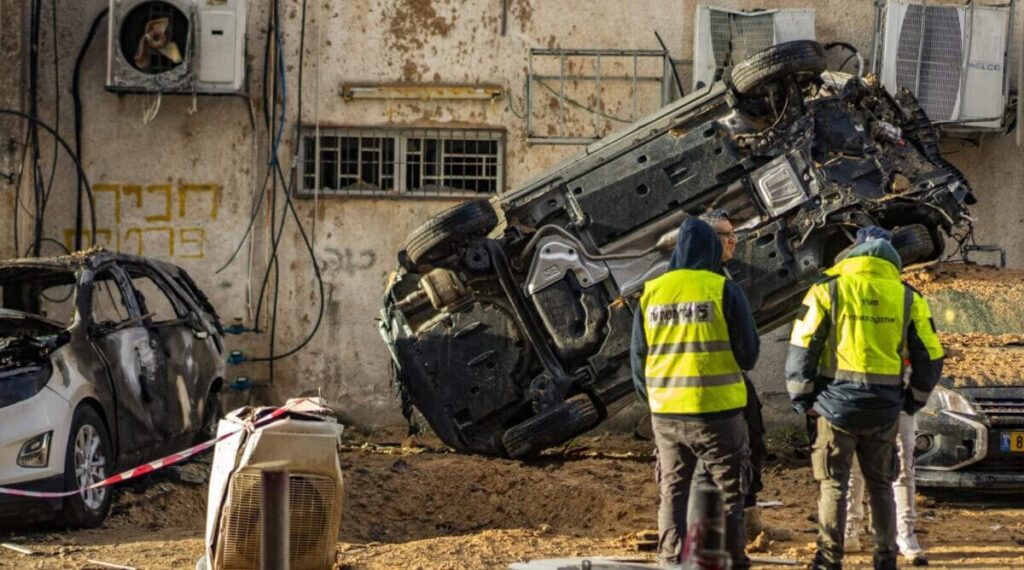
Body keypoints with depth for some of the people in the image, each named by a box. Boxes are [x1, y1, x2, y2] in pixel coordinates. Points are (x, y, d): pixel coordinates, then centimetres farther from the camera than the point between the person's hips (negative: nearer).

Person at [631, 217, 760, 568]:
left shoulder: (652, 292, 4)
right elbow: (748, 354, -5)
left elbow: (638, 357, 10)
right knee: (729, 491, 5)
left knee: (672, 494, 13)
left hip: (666, 415, 4)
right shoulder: (722, 290, -7)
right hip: (716, 411, -4)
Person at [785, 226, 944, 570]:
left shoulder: (827, 291, -2)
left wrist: (802, 399, 6)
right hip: (884, 410, 2)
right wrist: (914, 400, 22)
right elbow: (930, 357, 9)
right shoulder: (908, 299, 5)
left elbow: (802, 348, -4)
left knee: (834, 485, 4)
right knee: (880, 485, 14)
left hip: (837, 404, -2)